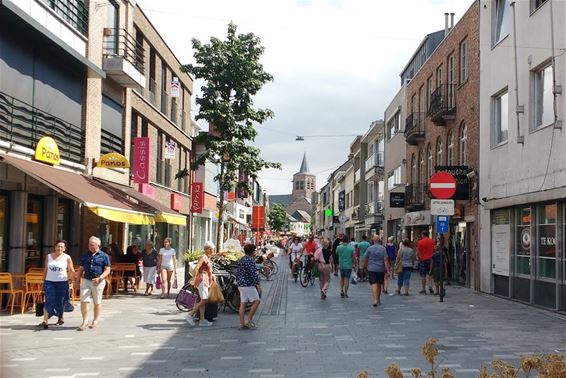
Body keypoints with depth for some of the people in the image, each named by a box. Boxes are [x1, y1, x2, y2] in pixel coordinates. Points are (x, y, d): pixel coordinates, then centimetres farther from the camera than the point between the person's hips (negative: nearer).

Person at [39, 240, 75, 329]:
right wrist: (44, 281, 12)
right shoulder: (48, 256, 8)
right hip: (49, 282, 1)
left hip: (62, 282, -1)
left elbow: (71, 271, 2)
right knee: (48, 301, -11)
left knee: (60, 302, 7)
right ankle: (45, 321, -14)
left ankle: (60, 318, 31)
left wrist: (71, 279, -4)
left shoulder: (67, 258, 0)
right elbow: (45, 269, 13)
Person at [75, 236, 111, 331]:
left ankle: (95, 321, 20)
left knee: (97, 302, 7)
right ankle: (85, 322, 1)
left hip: (98, 282, -3)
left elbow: (107, 270, -4)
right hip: (86, 280, 3)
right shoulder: (85, 256, 12)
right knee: (84, 301, -7)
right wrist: (77, 280, 6)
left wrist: (100, 278, -18)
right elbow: (81, 269, 16)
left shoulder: (104, 256, 0)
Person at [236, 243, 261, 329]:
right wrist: (258, 284, -12)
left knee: (243, 304, 8)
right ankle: (249, 320, -2)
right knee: (256, 301, 0)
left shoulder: (241, 260, 12)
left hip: (241, 285, 9)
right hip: (249, 285, -9)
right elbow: (254, 274, -19)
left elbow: (237, 273, 17)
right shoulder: (251, 261, -14)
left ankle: (242, 323, 8)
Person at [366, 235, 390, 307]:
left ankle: (375, 300, -23)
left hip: (372, 269, -2)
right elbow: (385, 260, -8)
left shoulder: (370, 248, -2)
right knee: (379, 285, 16)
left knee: (374, 284, -8)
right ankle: (378, 300, 30)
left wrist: (366, 267, 21)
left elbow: (366, 259, 4)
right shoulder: (383, 248, -3)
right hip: (381, 269, 2)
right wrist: (387, 269, -7)